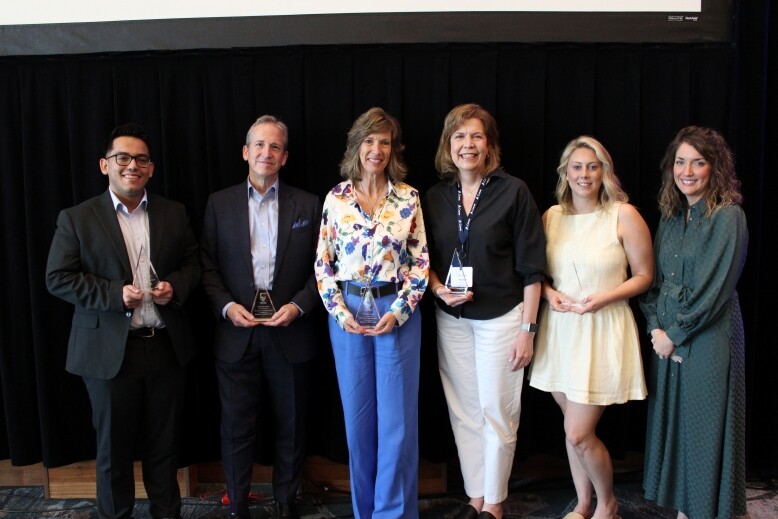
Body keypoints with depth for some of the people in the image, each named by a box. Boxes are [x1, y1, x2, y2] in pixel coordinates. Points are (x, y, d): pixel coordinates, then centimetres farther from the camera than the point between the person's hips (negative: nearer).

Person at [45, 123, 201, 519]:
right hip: (109, 351, -2)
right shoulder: (76, 218, -2)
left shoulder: (174, 213, 6)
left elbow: (193, 263, 12)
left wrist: (175, 286, -10)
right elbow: (58, 278, -5)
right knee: (113, 445, 12)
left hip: (167, 347, 2)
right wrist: (114, 293, -17)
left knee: (164, 442, 14)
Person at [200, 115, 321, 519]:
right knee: (237, 425, 7)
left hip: (290, 331, 0)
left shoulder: (308, 205, 5)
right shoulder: (219, 203, 7)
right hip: (236, 331, 0)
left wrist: (299, 305, -11)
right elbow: (208, 265, 4)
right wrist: (226, 305, -11)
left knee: (291, 424, 11)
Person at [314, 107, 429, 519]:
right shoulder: (336, 198, 3)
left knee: (398, 417, 2)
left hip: (397, 311, -1)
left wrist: (399, 311, -11)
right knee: (357, 415, 10)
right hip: (348, 312, 1)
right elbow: (323, 263, 3)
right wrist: (341, 312, -8)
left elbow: (420, 261, 0)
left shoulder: (408, 198, 0)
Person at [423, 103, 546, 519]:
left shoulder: (513, 192, -7)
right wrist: (438, 288, -8)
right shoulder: (435, 197, 5)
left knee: (497, 414, 6)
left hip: (501, 317, -3)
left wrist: (527, 328, -10)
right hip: (451, 319, 4)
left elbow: (531, 267, -7)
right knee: (463, 414, 11)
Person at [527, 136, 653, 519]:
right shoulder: (552, 215, 5)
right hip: (559, 329, 5)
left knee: (579, 434, -3)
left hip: (603, 330, -4)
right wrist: (548, 293, -6)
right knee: (573, 427, 15)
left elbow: (644, 275, -3)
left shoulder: (624, 215, -7)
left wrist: (604, 298, -16)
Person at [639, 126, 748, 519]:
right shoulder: (671, 217, 10)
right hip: (667, 340, 6)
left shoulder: (728, 216, -10)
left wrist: (675, 334, -12)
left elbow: (714, 289, -15)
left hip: (707, 341, -6)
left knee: (705, 426, 4)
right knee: (672, 423, 13)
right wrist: (655, 327, -3)